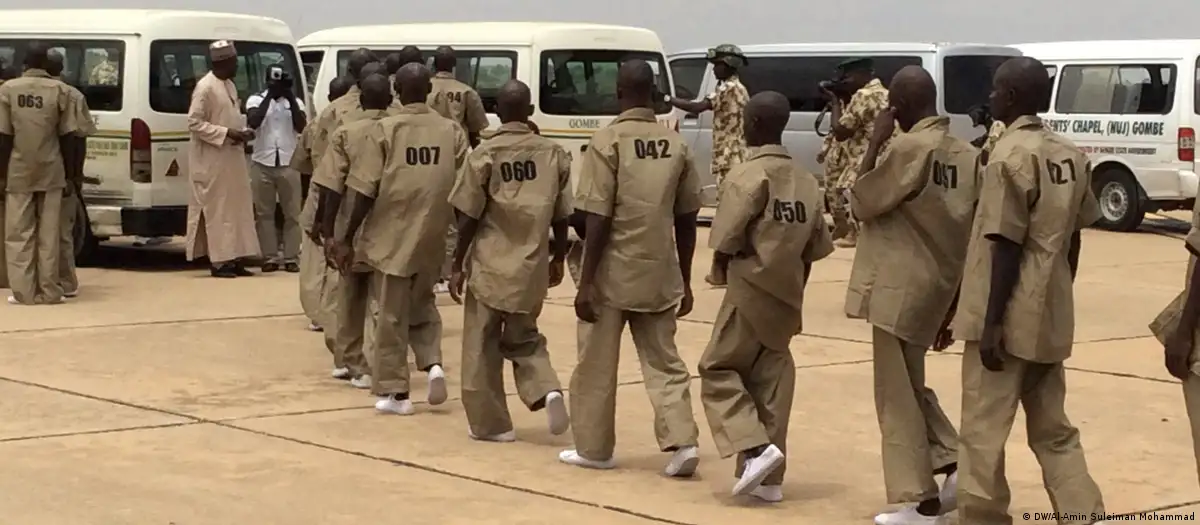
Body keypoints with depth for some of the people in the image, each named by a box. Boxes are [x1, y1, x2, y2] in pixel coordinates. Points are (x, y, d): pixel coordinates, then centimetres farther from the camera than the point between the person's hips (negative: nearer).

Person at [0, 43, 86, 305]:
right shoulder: (61, 90, -2)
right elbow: (68, 137, -2)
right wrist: (71, 175, 5)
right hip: (51, 172, 0)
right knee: (48, 234, 6)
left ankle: (23, 292, 1)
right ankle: (49, 291, 5)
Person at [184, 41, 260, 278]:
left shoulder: (230, 86, 13)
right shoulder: (205, 87, -15)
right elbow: (194, 122, -19)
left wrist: (242, 132, 2)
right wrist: (226, 133, -23)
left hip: (232, 159, 9)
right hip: (213, 161, -9)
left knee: (237, 208, 9)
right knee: (217, 210, -5)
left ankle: (235, 259, 14)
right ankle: (219, 262, -1)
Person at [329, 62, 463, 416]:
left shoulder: (386, 129, -8)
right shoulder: (451, 130, 1)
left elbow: (366, 191, -8)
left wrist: (348, 239, 0)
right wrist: (462, 239, 17)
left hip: (393, 236, -3)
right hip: (431, 237, 3)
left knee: (392, 314, 9)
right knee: (422, 304, 23)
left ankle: (395, 391, 12)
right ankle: (433, 364, 2)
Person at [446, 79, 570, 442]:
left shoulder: (485, 154, -8)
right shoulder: (554, 153, 1)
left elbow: (469, 217, -7)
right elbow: (562, 215, 5)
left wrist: (456, 265, 1)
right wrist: (559, 258, 19)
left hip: (491, 266, -3)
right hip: (532, 267, 3)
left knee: (482, 347, 10)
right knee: (523, 339, 21)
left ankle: (490, 422, 13)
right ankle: (547, 390, -3)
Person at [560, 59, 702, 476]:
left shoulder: (608, 142, -10)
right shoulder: (676, 145, 3)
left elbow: (599, 220, -14)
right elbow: (686, 221, 7)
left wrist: (585, 283, -10)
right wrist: (685, 281, 16)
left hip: (613, 273, -4)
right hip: (660, 275, 4)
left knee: (597, 365, 10)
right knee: (664, 362, 12)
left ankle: (593, 448, 19)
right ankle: (682, 442, -2)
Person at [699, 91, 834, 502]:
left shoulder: (749, 174, -15)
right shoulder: (806, 181, 6)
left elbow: (727, 241, -17)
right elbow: (813, 248, 9)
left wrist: (726, 272, 3)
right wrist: (792, 287, 18)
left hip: (751, 291, -6)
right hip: (787, 297, 6)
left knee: (718, 370, 6)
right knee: (771, 378, 12)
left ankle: (755, 449, -11)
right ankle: (768, 478, 13)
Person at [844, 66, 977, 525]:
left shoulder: (908, 148, -16)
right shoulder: (968, 156, 6)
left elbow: (861, 204, -6)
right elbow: (970, 242, 9)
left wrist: (874, 143, -3)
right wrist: (951, 309, 16)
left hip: (899, 289, -7)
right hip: (934, 289, 8)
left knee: (897, 397, 1)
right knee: (910, 388, 22)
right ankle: (955, 463, 11)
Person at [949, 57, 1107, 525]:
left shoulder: (1011, 156, -14)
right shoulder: (1070, 155, 8)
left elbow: (1007, 246, -17)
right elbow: (1071, 239, 14)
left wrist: (991, 322, -15)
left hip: (1008, 318, -8)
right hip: (1049, 316, 8)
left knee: (983, 432, 1)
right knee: (1053, 430, 15)